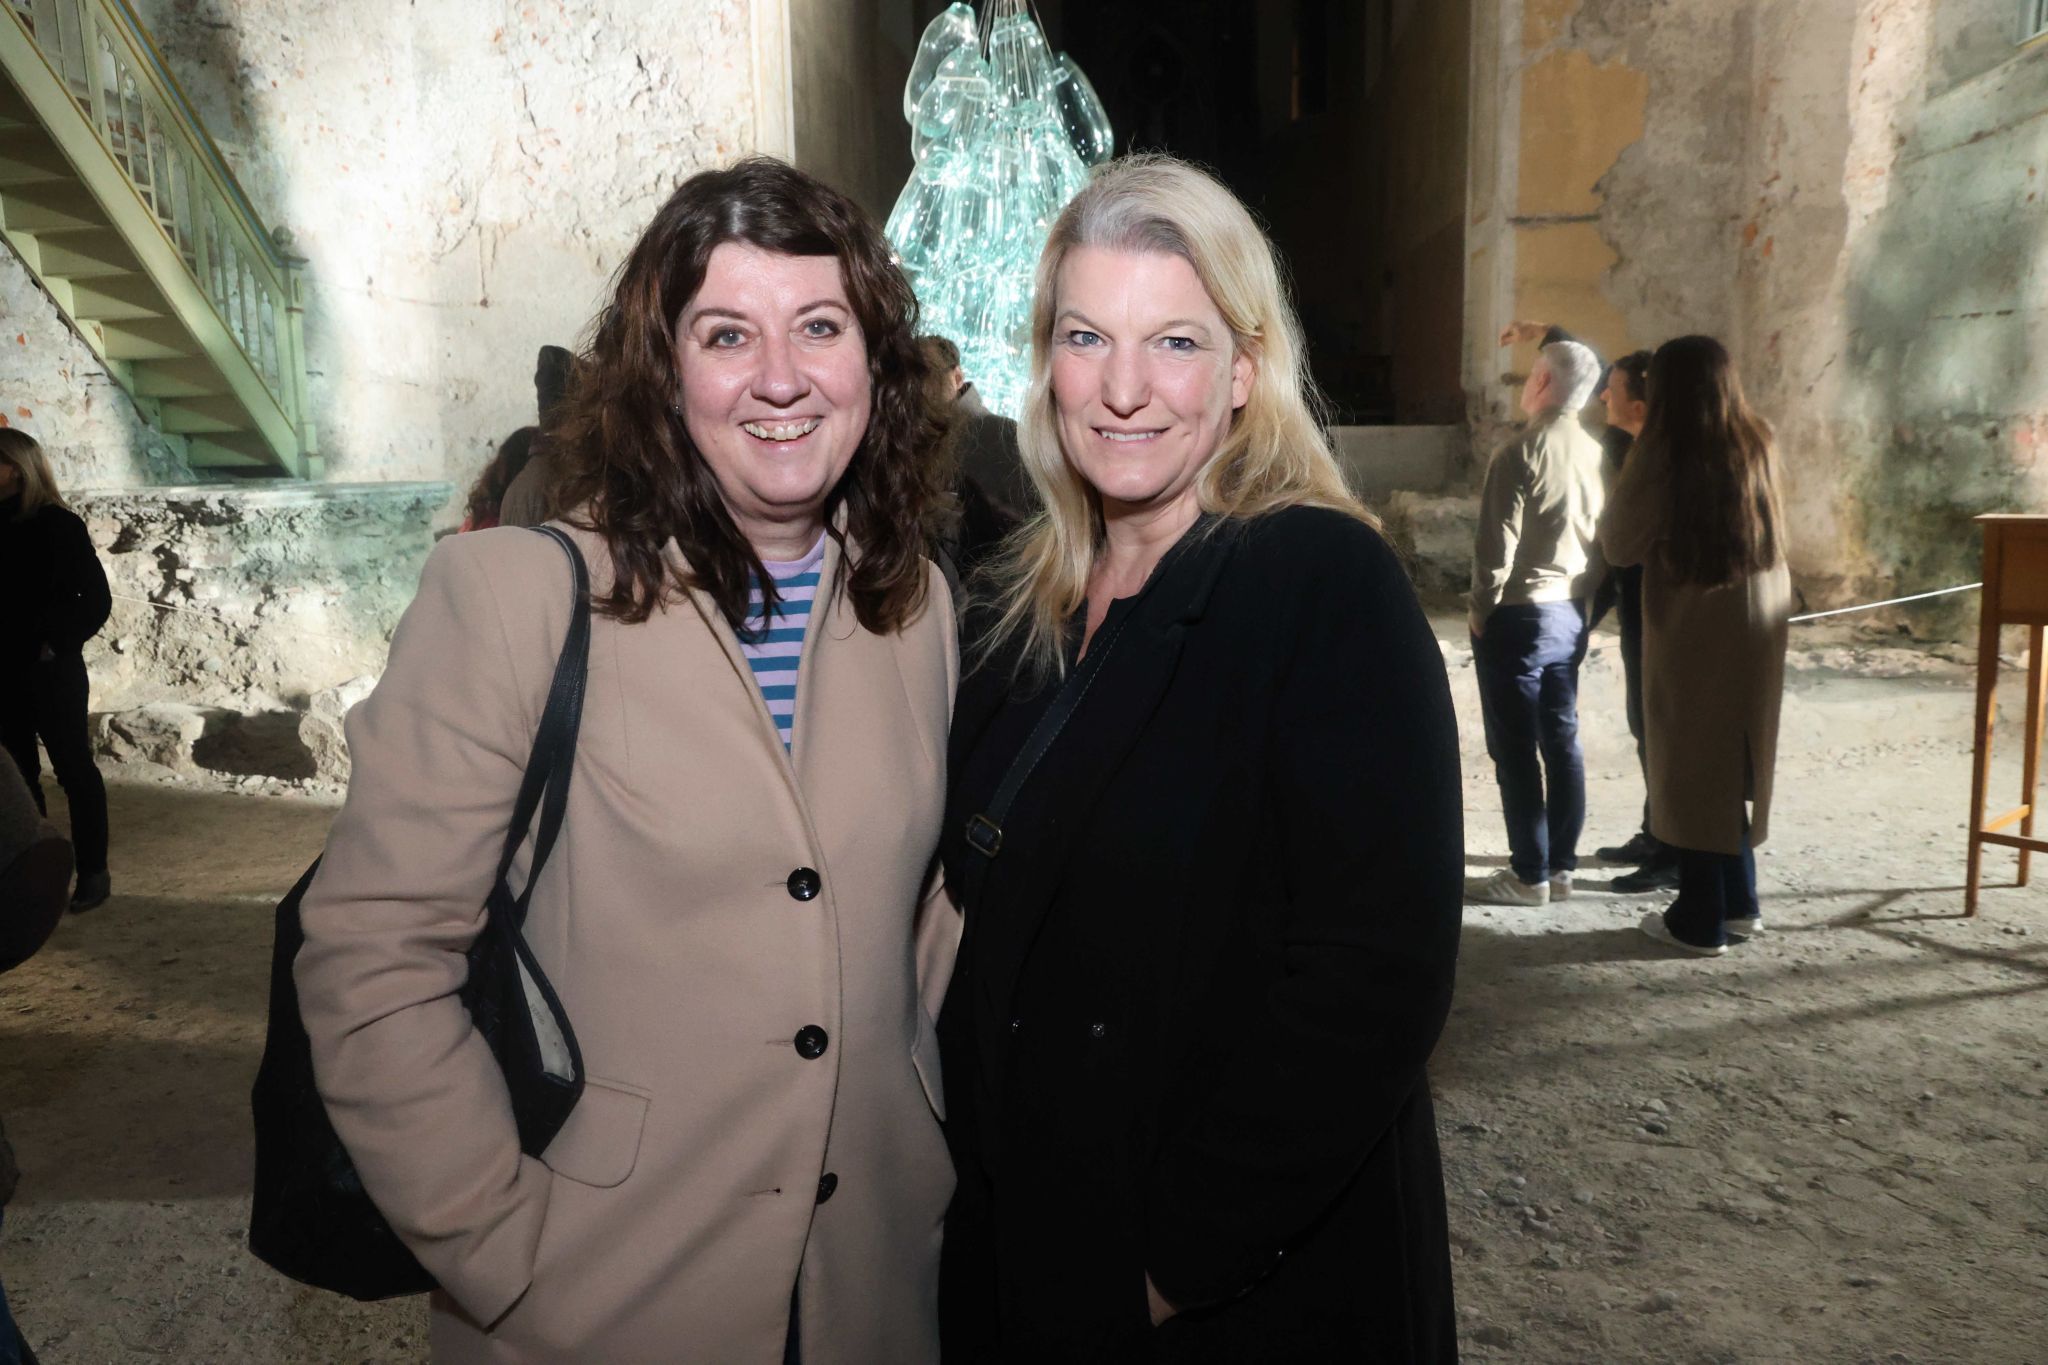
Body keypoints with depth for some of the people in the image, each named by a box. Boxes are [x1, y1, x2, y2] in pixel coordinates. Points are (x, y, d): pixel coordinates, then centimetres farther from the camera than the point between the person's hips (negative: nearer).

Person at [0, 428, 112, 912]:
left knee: (73, 768, 1)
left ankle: (93, 871, 9)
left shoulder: (57, 525, -8)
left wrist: (57, 644, -12)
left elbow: (96, 598, -8)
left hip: (51, 672, -6)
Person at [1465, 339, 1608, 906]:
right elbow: (1605, 544, 7)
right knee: (1561, 739, 12)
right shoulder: (1597, 457, 5)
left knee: (1515, 748, 0)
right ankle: (1561, 867, 19)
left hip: (1518, 615, -7)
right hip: (1571, 615, 7)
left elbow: (1497, 546, -17)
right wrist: (1585, 604, 14)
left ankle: (1529, 875, 5)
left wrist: (1481, 610, -5)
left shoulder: (1520, 454, -15)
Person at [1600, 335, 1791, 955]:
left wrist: (1624, 488, 6)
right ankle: (1738, 901, 27)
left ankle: (1701, 920, 11)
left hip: (1694, 628, -6)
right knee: (1735, 760, 17)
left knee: (1694, 764, 3)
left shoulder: (1663, 455, -15)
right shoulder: (1757, 446, 2)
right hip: (1757, 622, 6)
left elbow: (1619, 544, -10)